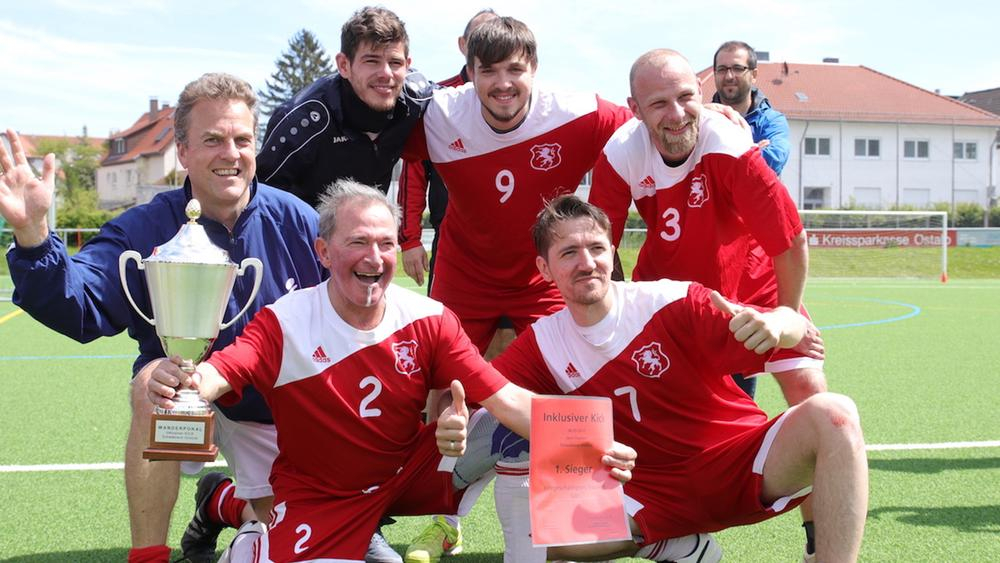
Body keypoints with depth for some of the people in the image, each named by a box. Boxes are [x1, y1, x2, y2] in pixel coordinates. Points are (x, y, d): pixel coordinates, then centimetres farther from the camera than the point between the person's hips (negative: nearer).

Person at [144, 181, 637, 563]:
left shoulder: (428, 320, -13)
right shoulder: (283, 324, -19)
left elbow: (507, 400, -18)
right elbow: (215, 377, -33)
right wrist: (179, 383, -58)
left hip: (410, 474, 2)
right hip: (319, 499, -2)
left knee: (514, 433, -15)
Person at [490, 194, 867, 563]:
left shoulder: (672, 302, -13)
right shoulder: (542, 343, -1)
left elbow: (795, 326, -18)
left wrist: (777, 324, -42)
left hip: (742, 463, -3)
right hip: (656, 494, 3)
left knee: (832, 414, -29)